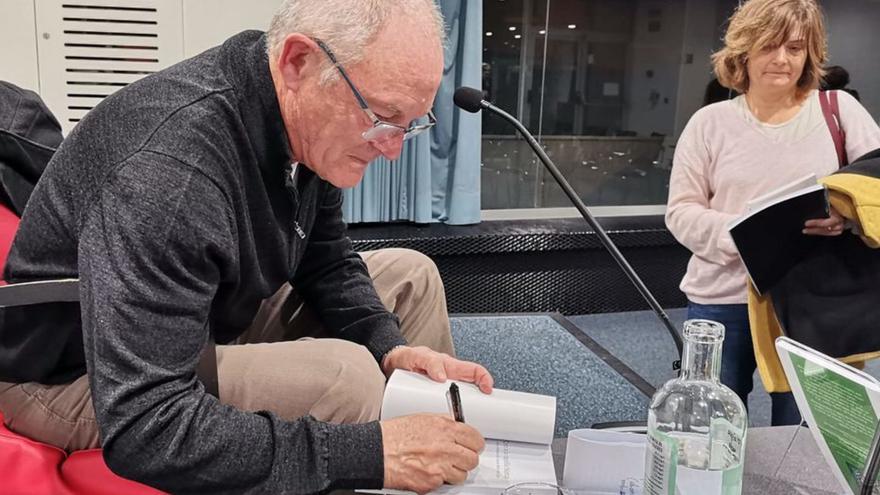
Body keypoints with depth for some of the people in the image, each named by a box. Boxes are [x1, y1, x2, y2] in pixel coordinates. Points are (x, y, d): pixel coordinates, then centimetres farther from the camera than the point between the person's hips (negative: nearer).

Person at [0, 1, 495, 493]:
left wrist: (389, 346, -14)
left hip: (205, 320, 8)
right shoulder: (173, 165, -35)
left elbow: (327, 262, 5)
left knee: (410, 276, 4)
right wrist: (372, 452, -37)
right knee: (343, 378, -30)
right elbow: (143, 427, -38)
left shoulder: (306, 120, -10)